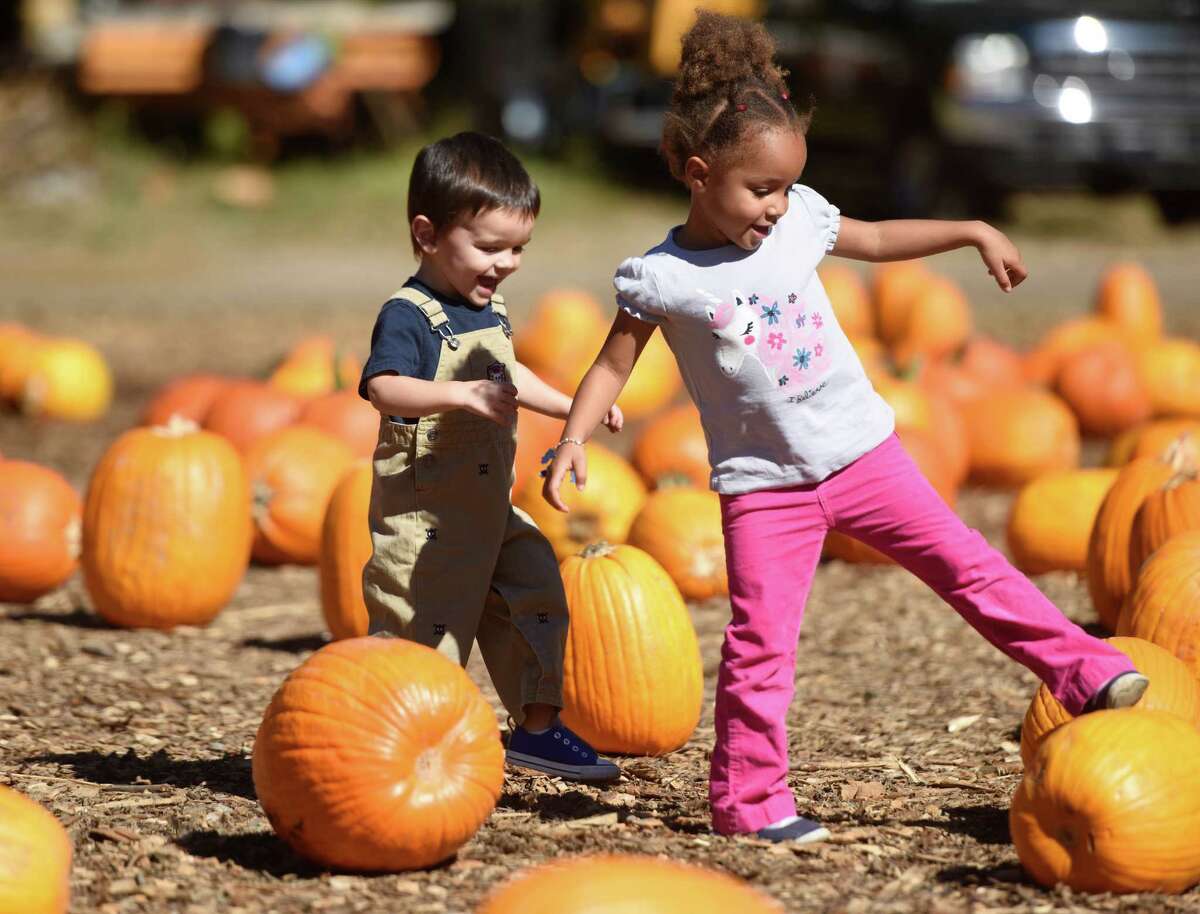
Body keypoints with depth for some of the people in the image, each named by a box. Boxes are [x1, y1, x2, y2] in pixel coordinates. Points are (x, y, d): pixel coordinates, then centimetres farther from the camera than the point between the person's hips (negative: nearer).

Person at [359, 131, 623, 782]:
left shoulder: (489, 312, 12)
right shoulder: (409, 316, -18)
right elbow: (383, 387, -36)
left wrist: (573, 408, 31)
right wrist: (463, 395, -47)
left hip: (490, 505, 9)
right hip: (422, 514, -9)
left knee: (535, 599, 16)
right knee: (423, 629, -8)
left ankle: (537, 727, 30)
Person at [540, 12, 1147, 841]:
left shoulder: (799, 220, 1)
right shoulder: (662, 278, -10)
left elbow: (877, 240, 19)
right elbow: (613, 366, -2)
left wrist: (974, 232, 18)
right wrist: (574, 438, -17)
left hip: (862, 452, 3)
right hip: (765, 484, -3)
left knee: (966, 564, 3)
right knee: (760, 643, -5)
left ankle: (1086, 672, 9)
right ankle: (748, 796, 6)